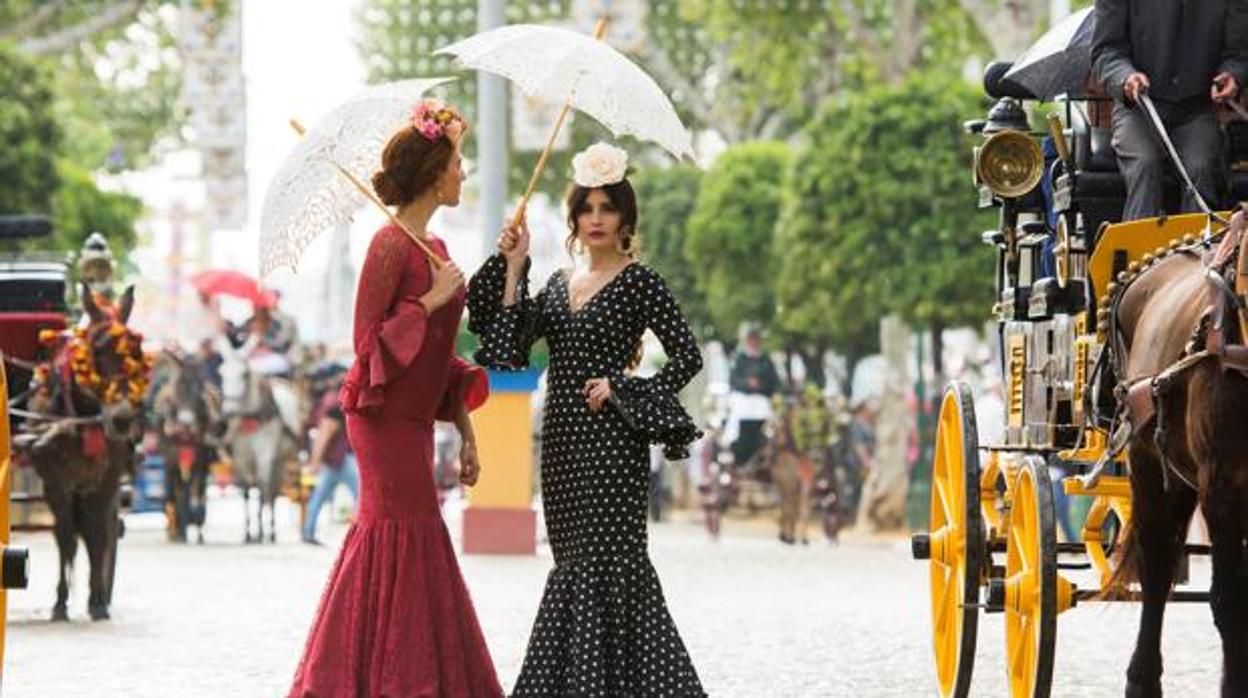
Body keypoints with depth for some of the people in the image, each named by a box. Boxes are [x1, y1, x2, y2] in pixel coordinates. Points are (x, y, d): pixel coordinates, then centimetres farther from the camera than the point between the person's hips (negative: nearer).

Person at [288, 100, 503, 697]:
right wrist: (431, 301, -18)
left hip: (413, 418, 9)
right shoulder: (392, 245, -13)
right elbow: (368, 340, -16)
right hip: (386, 417, -9)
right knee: (403, 536, -8)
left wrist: (465, 430, 18)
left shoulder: (433, 248, 14)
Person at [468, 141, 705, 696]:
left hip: (611, 439, -6)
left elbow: (687, 357, -7)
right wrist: (512, 269, 0)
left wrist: (621, 389, -13)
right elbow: (511, 347, 2)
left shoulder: (638, 282, -4)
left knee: (606, 562, -8)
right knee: (575, 563, 8)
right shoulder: (558, 284, 14)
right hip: (563, 437, 6)